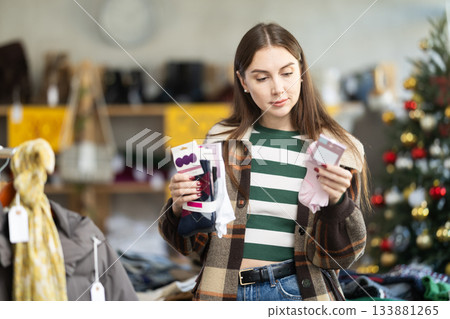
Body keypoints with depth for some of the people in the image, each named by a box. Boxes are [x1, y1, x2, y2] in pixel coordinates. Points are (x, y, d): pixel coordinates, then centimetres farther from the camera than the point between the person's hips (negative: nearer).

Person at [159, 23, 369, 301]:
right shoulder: (222, 141, 2)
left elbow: (339, 256, -5)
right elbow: (197, 244, 5)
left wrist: (336, 202, -22)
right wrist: (180, 209, -14)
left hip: (298, 292, -1)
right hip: (226, 292, 2)